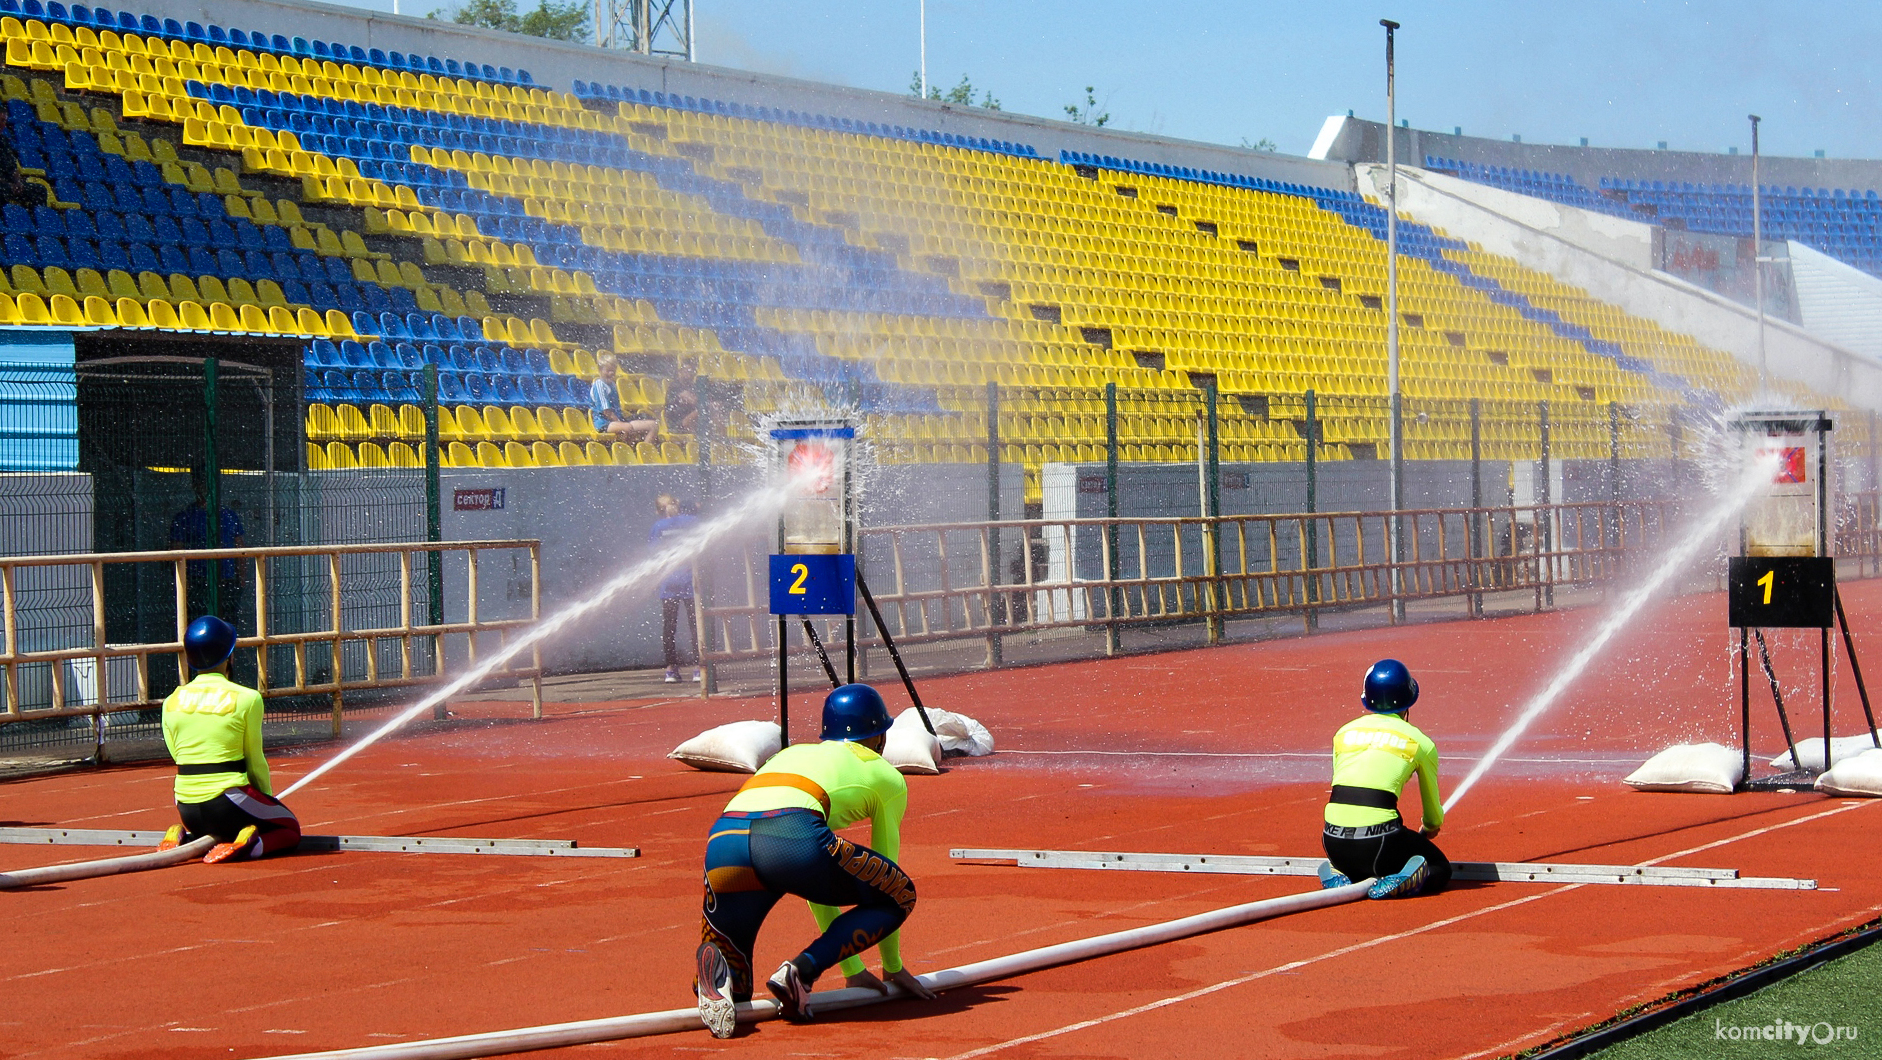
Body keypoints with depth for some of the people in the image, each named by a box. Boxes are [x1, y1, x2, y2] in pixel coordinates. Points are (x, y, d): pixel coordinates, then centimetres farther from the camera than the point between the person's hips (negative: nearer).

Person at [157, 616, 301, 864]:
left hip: (188, 811, 5)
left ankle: (182, 839, 5)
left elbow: (180, 758, 9)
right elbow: (256, 762, -1)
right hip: (228, 803, -5)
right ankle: (250, 844, -12)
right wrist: (268, 800, 16)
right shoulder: (247, 698, -8)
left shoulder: (171, 702, 4)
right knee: (291, 830, 18)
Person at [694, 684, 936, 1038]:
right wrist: (893, 967, 46)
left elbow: (819, 878, 46)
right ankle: (801, 970, -1)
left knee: (732, 992, 20)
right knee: (899, 897, 20)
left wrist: (852, 969, 51)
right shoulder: (887, 778, 28)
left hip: (722, 840, 5)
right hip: (793, 836, -5)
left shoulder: (792, 754, 42)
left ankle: (716, 966, -17)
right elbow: (882, 873, 33)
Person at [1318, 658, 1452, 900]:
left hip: (1334, 842, 4)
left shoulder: (1343, 733, 19)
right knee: (1440, 868, 22)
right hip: (1379, 841, -4)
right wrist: (1427, 829, 47)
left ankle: (1337, 877, 4)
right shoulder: (1420, 742, 10)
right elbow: (1434, 818, 22)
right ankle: (1399, 882, -9)